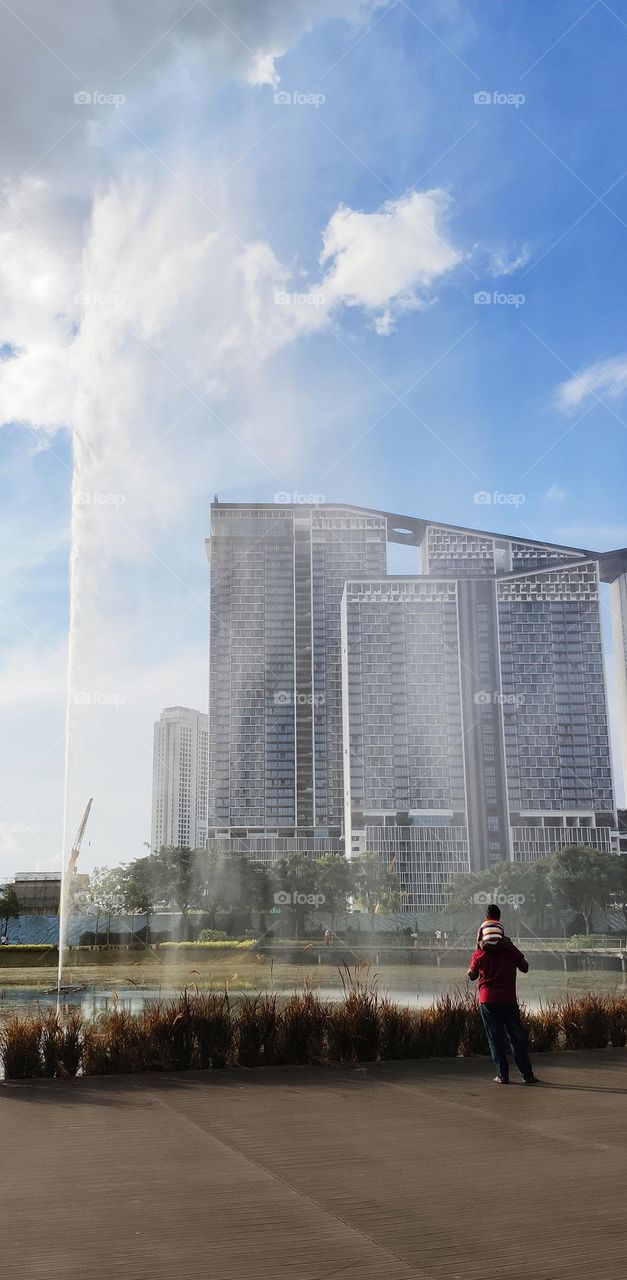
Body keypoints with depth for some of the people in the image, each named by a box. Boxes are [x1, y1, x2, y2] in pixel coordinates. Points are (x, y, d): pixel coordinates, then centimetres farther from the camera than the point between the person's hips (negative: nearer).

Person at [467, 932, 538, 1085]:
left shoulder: (479, 954, -3)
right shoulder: (510, 949, -2)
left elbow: (472, 976, 9)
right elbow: (525, 968, 9)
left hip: (487, 1001, -1)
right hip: (508, 999, 1)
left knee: (495, 1039, 5)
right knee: (517, 1038, 8)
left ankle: (503, 1075, 4)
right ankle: (527, 1075, 9)